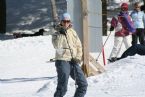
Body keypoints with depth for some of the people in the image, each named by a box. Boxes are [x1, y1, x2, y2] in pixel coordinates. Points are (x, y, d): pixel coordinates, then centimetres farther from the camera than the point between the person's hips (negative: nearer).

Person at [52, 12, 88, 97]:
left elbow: (79, 46, 14)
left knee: (83, 84, 4)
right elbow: (57, 46, -20)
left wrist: (78, 57, 0)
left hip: (73, 62, 5)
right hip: (63, 61, -5)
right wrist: (61, 34, -23)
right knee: (62, 88, -10)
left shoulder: (72, 32, 12)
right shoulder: (56, 34, -2)